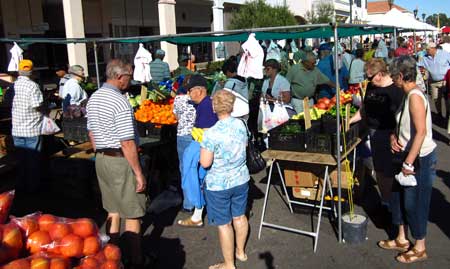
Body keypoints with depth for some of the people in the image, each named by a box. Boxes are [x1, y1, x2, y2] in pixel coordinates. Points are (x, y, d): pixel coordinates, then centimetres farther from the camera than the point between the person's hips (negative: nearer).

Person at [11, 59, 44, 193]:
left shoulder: (13, 85, 2)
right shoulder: (32, 85, -16)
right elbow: (38, 106, -20)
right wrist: (44, 107, 1)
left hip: (17, 129, 5)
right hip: (32, 129, -5)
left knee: (20, 158, 17)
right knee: (33, 159, 7)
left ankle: (21, 185, 26)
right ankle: (32, 186, 16)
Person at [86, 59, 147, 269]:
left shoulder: (93, 98, 7)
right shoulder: (120, 102, -20)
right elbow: (127, 143, -21)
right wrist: (139, 173, -15)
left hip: (101, 159, 9)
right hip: (121, 160, -9)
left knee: (113, 210, 19)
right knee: (132, 214, 4)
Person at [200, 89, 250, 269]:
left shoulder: (212, 133, -24)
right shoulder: (241, 124, -5)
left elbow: (205, 163, -21)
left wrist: (205, 150, -2)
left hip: (219, 185, -6)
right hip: (241, 179, 6)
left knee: (224, 224, 8)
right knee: (239, 216, 22)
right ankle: (240, 251, 42)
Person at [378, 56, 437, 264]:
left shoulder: (415, 96, -21)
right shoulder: (408, 95, 8)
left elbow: (421, 132, -26)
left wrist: (408, 163, -24)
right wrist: (394, 137, -2)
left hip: (421, 158, -9)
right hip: (409, 155, 9)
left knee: (415, 202, 4)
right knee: (399, 197, 17)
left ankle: (419, 248, 23)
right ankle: (402, 240, 34)